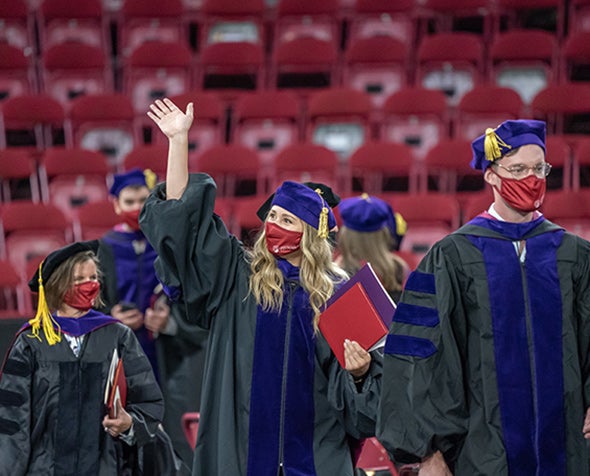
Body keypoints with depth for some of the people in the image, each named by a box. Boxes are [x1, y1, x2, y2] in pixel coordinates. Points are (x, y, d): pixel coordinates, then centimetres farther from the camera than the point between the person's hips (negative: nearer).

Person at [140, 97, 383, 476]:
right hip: (245, 444, 1)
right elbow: (182, 217, 2)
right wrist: (179, 140, -2)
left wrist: (360, 369, -14)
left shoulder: (337, 291, 4)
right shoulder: (239, 275, 6)